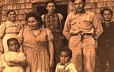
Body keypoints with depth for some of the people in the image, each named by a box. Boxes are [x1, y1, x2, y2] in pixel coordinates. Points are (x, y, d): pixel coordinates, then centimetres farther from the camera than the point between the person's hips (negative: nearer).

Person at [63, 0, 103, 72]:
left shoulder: (91, 15, 6)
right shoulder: (70, 16, 13)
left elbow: (99, 30, 12)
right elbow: (66, 31, 22)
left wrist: (94, 40, 12)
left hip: (88, 41, -1)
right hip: (74, 42, 2)